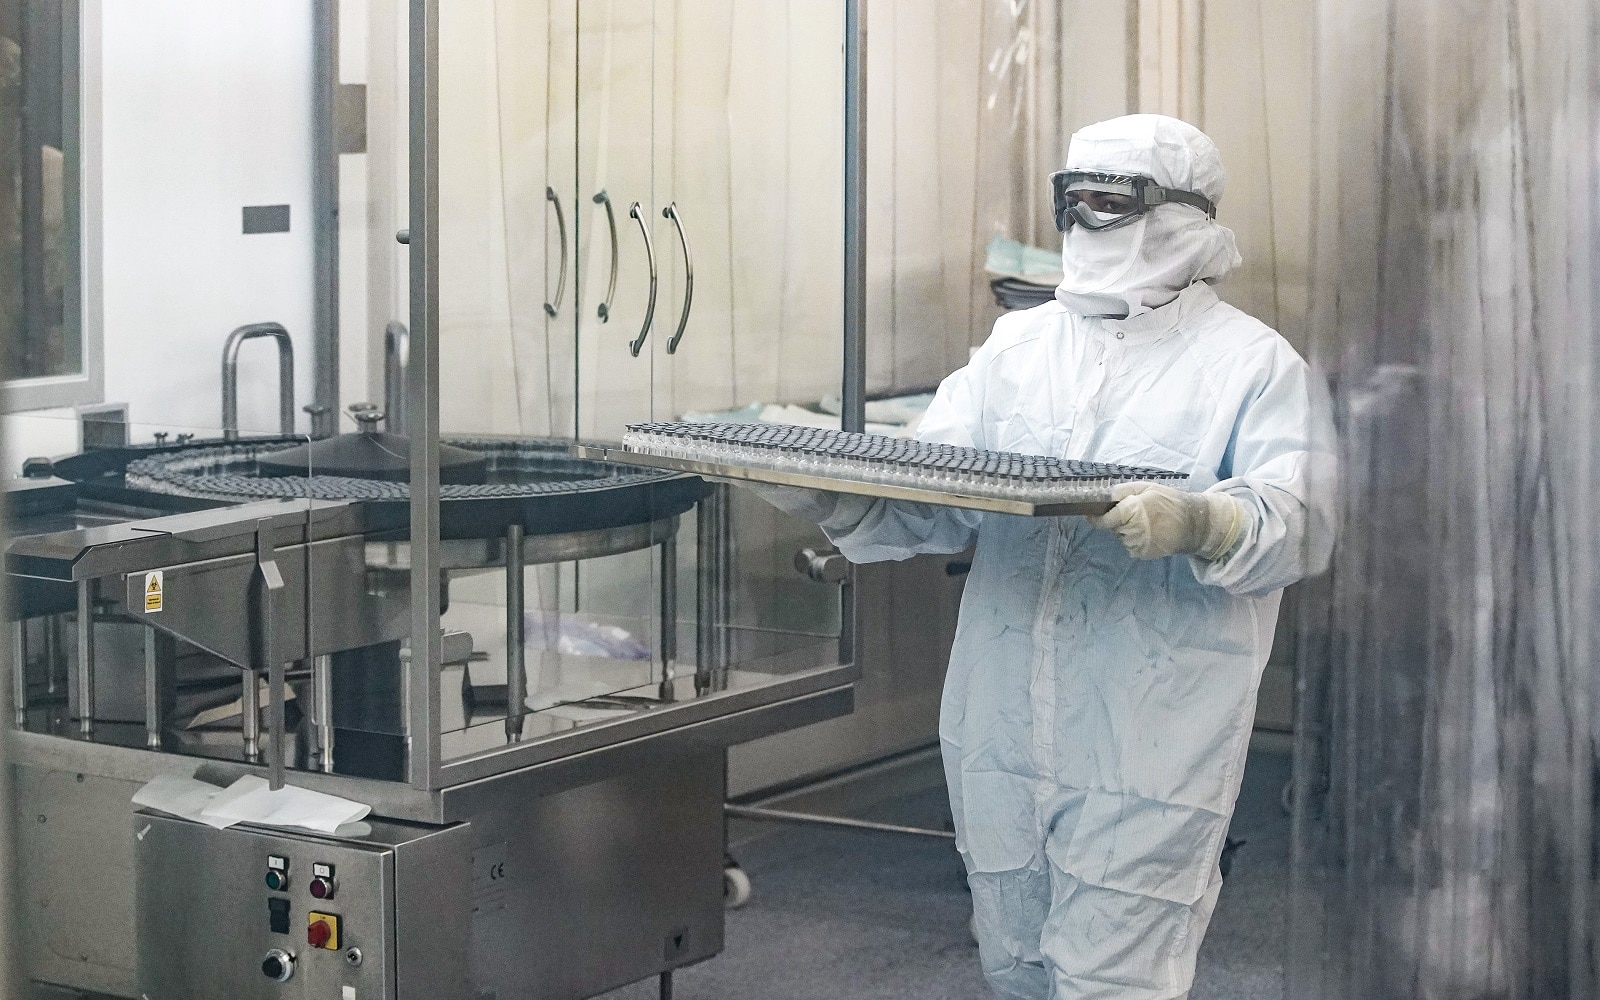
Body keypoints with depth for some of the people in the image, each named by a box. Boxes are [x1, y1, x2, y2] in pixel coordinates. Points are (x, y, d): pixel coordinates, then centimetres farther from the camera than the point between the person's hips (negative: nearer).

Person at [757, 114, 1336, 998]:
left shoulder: (1254, 364, -2)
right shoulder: (1017, 344, 14)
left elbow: (1298, 523, -15)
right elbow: (931, 499, 8)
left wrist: (1202, 525, -36)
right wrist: (828, 496, -10)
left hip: (1147, 751, -5)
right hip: (1001, 729, 6)